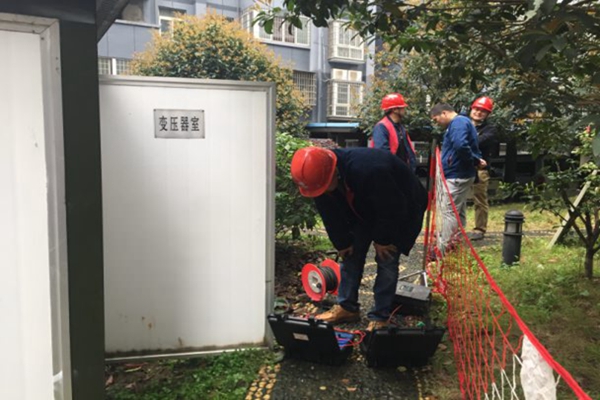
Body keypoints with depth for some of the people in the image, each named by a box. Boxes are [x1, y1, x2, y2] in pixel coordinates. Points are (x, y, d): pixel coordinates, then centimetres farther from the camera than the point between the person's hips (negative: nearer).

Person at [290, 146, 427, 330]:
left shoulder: (369, 170, -45)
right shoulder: (319, 177, -23)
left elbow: (392, 210, -31)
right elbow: (330, 215, -9)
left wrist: (383, 240, -18)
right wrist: (341, 243, -5)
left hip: (400, 210, -6)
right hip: (365, 210, 6)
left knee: (387, 260, -9)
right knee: (350, 254, 3)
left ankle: (380, 316, 3)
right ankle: (347, 307, 15)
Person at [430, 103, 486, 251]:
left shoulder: (458, 122, -15)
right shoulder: (459, 123, 19)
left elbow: (461, 146, -31)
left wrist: (475, 161, -17)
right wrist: (475, 160, 0)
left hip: (457, 175, -11)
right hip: (460, 174, 11)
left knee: (450, 212, -8)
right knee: (458, 212, 15)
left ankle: (445, 249, -4)